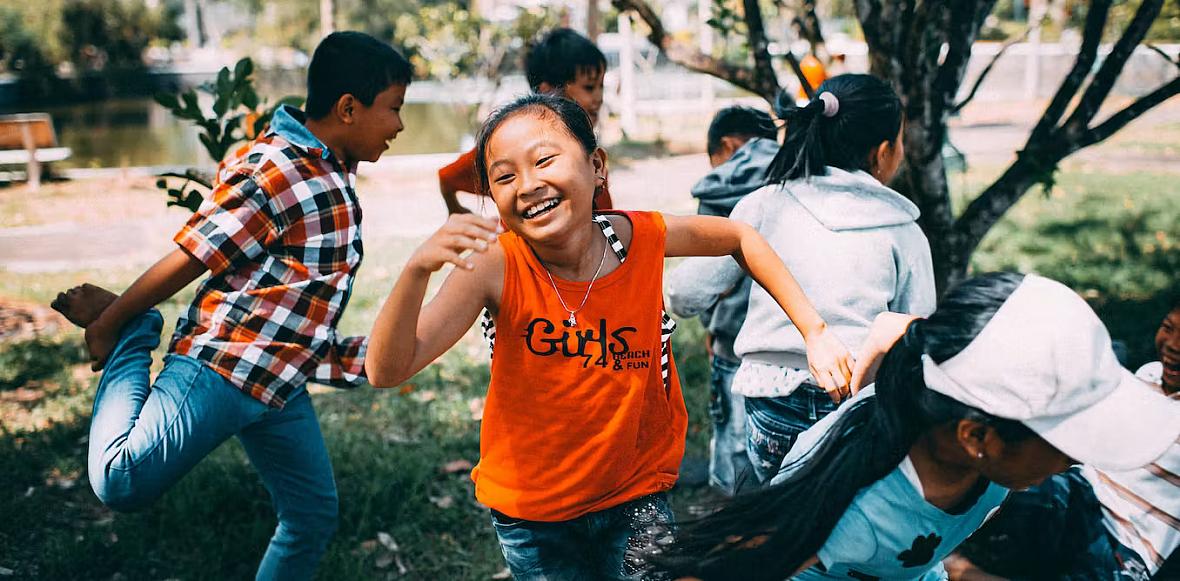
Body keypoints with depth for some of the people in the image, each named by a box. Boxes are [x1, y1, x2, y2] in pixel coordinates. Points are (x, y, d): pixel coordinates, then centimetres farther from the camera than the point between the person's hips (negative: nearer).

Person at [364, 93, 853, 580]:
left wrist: (814, 333, -2)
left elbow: (739, 237, 3)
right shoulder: (495, 267, -22)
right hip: (529, 510, 0)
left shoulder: (643, 239, -17)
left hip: (635, 496, 1)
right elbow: (386, 371, -29)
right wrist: (417, 269, -46)